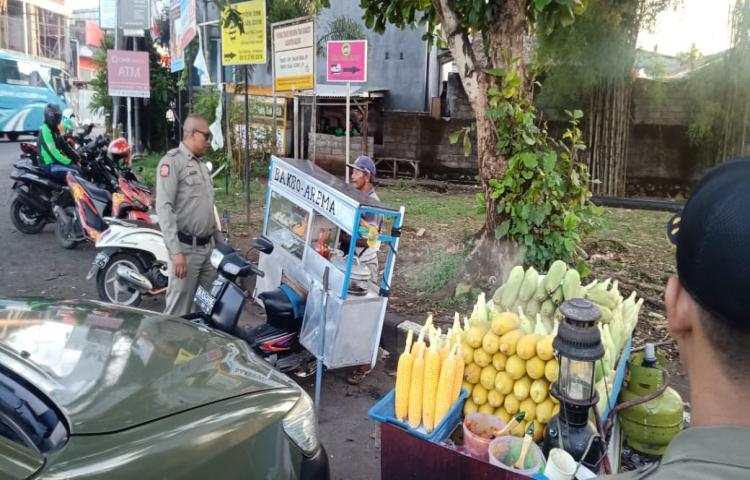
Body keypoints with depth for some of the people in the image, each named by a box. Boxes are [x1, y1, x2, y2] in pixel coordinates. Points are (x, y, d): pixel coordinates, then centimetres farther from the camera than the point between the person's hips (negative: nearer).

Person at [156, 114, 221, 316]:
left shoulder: (201, 165, 17)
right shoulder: (172, 161, -9)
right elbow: (164, 207, -18)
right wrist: (175, 251, -25)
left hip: (208, 247, 8)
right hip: (186, 248, -8)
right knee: (179, 309, -4)